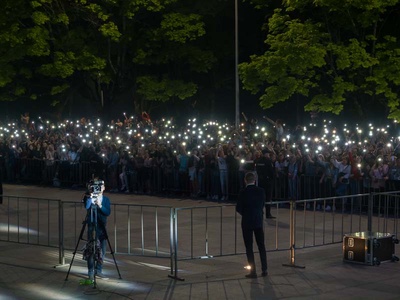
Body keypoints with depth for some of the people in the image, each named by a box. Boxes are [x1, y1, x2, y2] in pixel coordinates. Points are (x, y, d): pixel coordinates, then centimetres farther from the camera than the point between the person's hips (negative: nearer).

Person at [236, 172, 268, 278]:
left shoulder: (243, 193, -15)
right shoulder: (261, 191, -4)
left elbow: (238, 208, -8)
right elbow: (263, 205, 6)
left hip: (247, 222, -4)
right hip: (259, 221, 4)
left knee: (249, 248, 4)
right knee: (261, 246, 14)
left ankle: (253, 272, 3)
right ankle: (264, 270, 16)